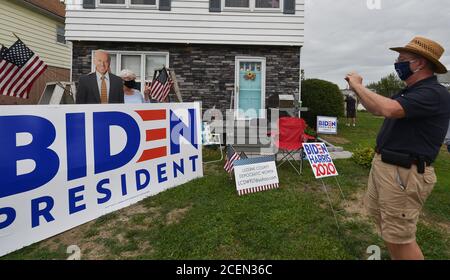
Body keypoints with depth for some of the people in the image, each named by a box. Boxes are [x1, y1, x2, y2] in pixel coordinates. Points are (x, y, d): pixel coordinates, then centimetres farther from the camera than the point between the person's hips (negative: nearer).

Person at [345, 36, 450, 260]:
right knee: (377, 213, 24)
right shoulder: (408, 92, 13)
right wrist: (357, 89, 14)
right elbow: (377, 110, 25)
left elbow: (389, 109, -32)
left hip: (405, 174, -10)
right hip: (382, 164, 11)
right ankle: (395, 255, 44)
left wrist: (358, 85, -19)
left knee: (399, 237, -3)